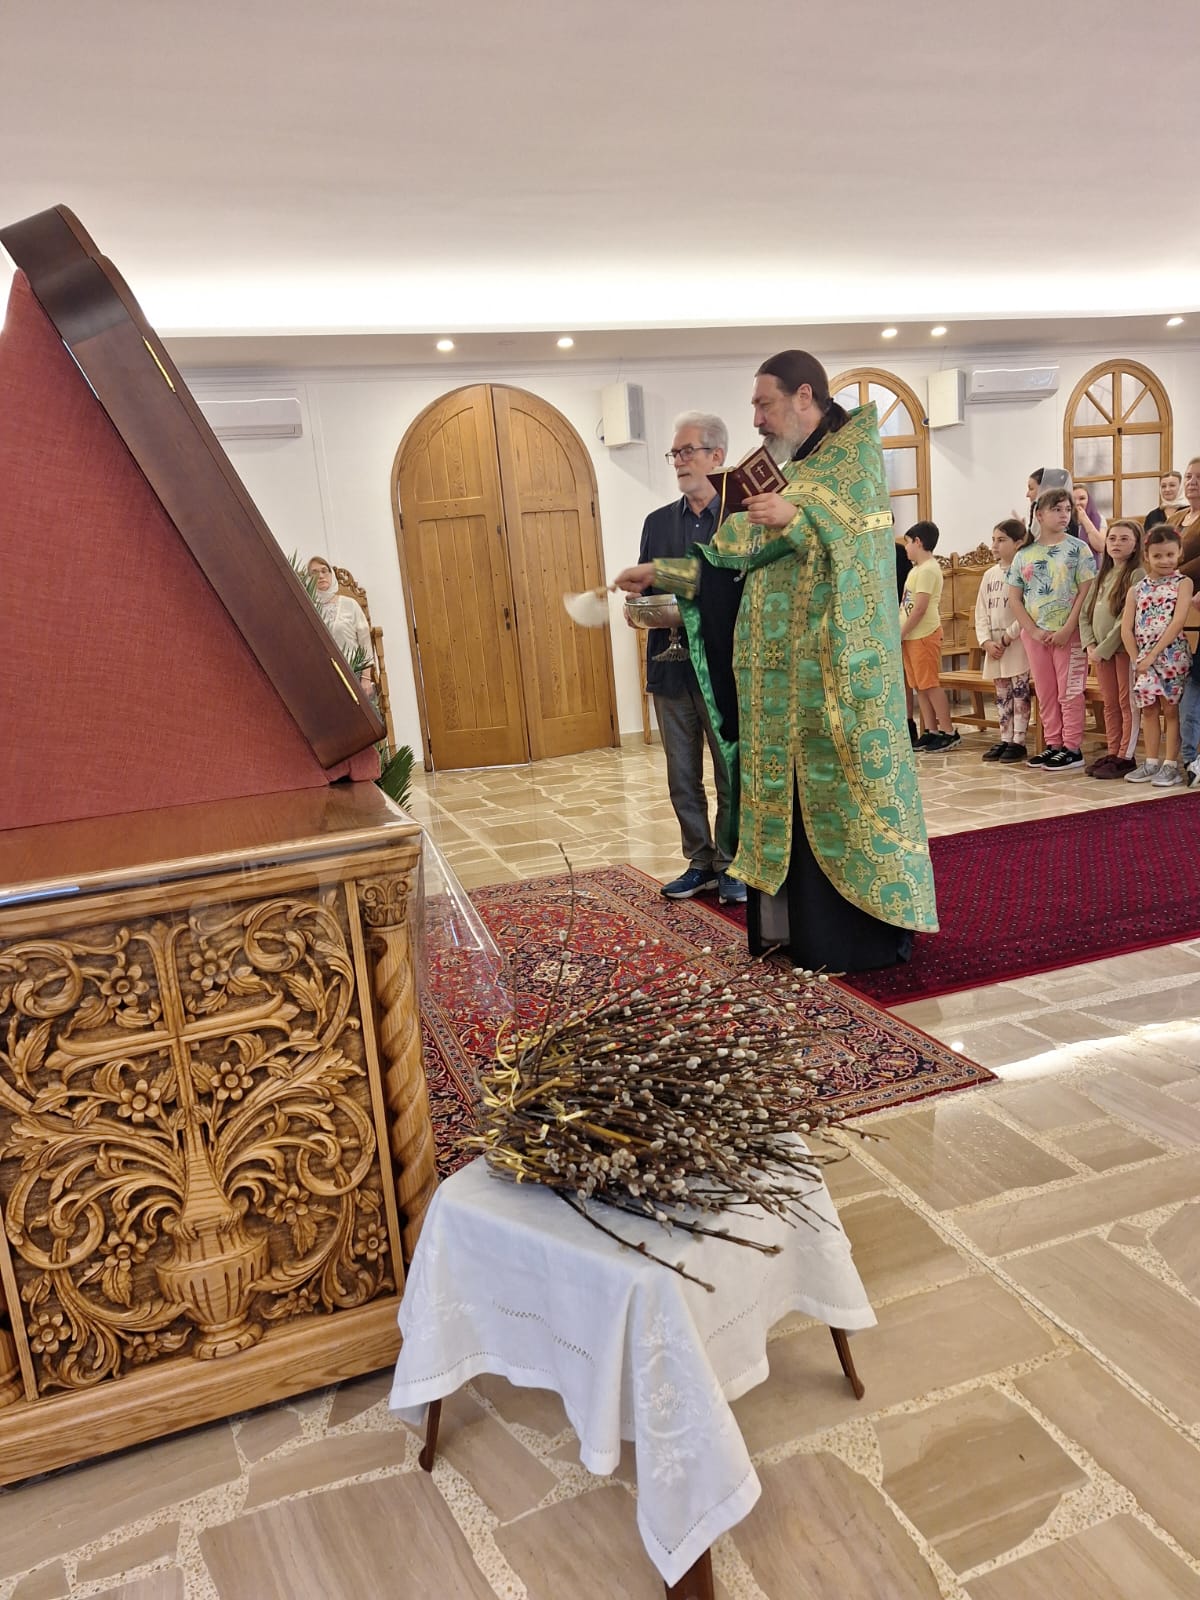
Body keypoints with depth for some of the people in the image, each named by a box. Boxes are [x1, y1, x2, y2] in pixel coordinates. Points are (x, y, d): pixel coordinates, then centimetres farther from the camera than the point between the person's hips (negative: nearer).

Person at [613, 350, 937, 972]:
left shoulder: (856, 447, 1)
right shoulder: (789, 475, 21)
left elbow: (868, 520, -14)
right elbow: (739, 557, 22)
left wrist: (799, 515, -28)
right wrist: (660, 573, 19)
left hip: (835, 663, -7)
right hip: (783, 666, 8)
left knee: (840, 784, -5)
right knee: (790, 788, 6)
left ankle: (869, 929, 4)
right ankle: (798, 926, 13)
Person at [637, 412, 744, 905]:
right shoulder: (657, 522, 12)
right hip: (671, 667, 5)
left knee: (732, 776, 4)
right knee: (683, 779, 11)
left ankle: (730, 865, 18)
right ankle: (700, 863, 23)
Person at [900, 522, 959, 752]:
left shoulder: (927, 570, -13)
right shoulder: (917, 569, 17)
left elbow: (920, 608, -19)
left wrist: (900, 634, -15)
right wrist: (901, 634, 11)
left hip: (924, 635, -10)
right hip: (912, 636, 10)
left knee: (929, 684, -7)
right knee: (919, 686, 9)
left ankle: (949, 731, -2)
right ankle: (931, 731, 13)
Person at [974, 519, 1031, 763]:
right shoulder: (989, 575, 12)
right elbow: (981, 612, 10)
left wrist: (1007, 638, -16)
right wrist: (986, 641, -2)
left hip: (1017, 642, -6)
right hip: (994, 644, 7)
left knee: (1020, 692, -2)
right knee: (1002, 694, 11)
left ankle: (1019, 741, 2)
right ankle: (1005, 739, 18)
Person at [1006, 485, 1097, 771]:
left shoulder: (1078, 549, -2)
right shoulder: (1024, 554, 7)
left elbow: (1086, 592, -8)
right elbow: (1014, 597, 5)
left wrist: (1067, 629, -15)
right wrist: (1034, 630, -5)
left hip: (1068, 633, -4)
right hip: (1035, 634, 4)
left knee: (1069, 692, -2)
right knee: (1045, 693, 10)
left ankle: (1072, 749, 5)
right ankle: (1053, 745, 20)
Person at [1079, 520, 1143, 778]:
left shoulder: (1137, 574, -8)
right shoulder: (1102, 576, 14)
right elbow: (1085, 614, 11)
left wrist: (1105, 648, -15)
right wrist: (1090, 645, -3)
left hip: (1125, 648, -7)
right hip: (1100, 650, 7)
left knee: (1127, 703, -1)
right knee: (1110, 704, 11)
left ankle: (1125, 757, 2)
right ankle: (1112, 752, 18)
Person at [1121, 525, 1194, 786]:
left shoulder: (1182, 583, -2)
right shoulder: (1137, 589, 8)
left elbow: (1178, 622, -13)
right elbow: (1126, 629, 3)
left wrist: (1153, 655, -17)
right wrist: (1137, 659, -8)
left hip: (1171, 655, -4)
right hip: (1142, 658, 4)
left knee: (1170, 709, 1)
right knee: (1148, 709, 8)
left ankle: (1171, 765, 5)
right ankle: (1151, 763, 17)